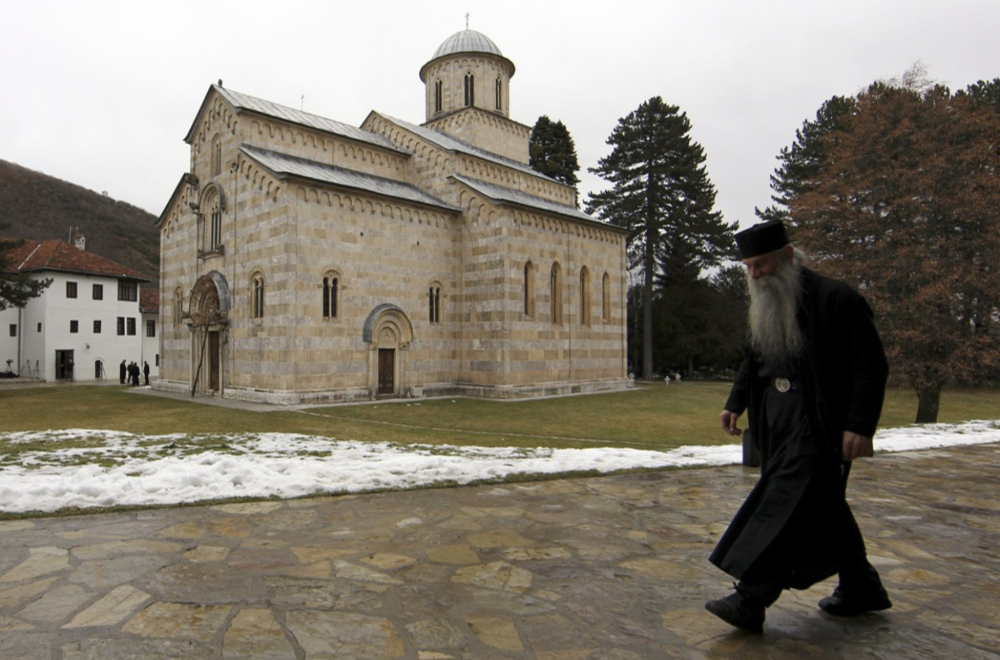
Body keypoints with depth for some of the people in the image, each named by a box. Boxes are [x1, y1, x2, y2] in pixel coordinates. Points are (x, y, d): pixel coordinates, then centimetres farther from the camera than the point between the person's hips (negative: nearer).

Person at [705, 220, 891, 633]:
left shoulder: (835, 300, -11)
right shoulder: (765, 307, 12)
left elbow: (871, 365, -13)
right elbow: (754, 362, 20)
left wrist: (860, 426, -20)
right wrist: (735, 403, 6)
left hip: (818, 422, -8)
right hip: (778, 420, 8)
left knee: (788, 504, -11)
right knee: (822, 505, 15)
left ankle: (750, 601, -8)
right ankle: (862, 589, 32)